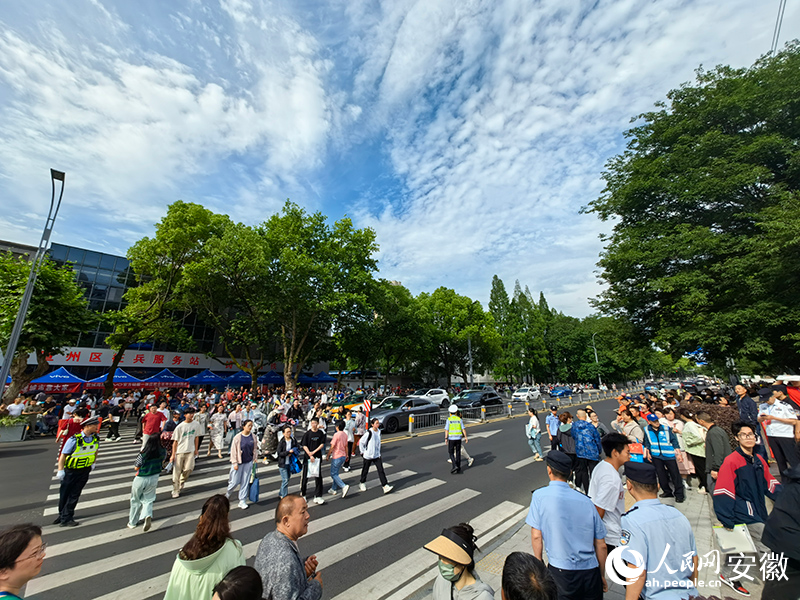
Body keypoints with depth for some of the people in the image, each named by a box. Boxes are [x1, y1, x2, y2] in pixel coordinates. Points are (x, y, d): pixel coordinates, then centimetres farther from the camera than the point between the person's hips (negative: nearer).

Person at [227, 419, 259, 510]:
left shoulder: (253, 436, -3)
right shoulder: (238, 437, -13)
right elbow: (233, 451, -9)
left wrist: (255, 459, 4)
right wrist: (235, 463, -9)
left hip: (249, 462, 3)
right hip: (239, 462, -3)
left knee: (245, 482, 7)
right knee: (235, 481, 6)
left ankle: (242, 501, 20)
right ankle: (228, 493, 38)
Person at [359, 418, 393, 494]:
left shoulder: (379, 432, 2)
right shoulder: (369, 433, -18)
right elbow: (361, 442, -10)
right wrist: (363, 452, -6)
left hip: (377, 455, 5)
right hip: (368, 455, -5)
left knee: (381, 470, -4)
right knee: (365, 470, 12)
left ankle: (385, 486, -5)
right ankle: (362, 483, 36)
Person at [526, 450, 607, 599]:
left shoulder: (539, 496, -11)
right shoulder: (586, 501, 0)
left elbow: (536, 536, -10)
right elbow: (601, 545, 7)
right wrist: (602, 576, 21)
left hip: (562, 572, -4)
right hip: (591, 572, 4)